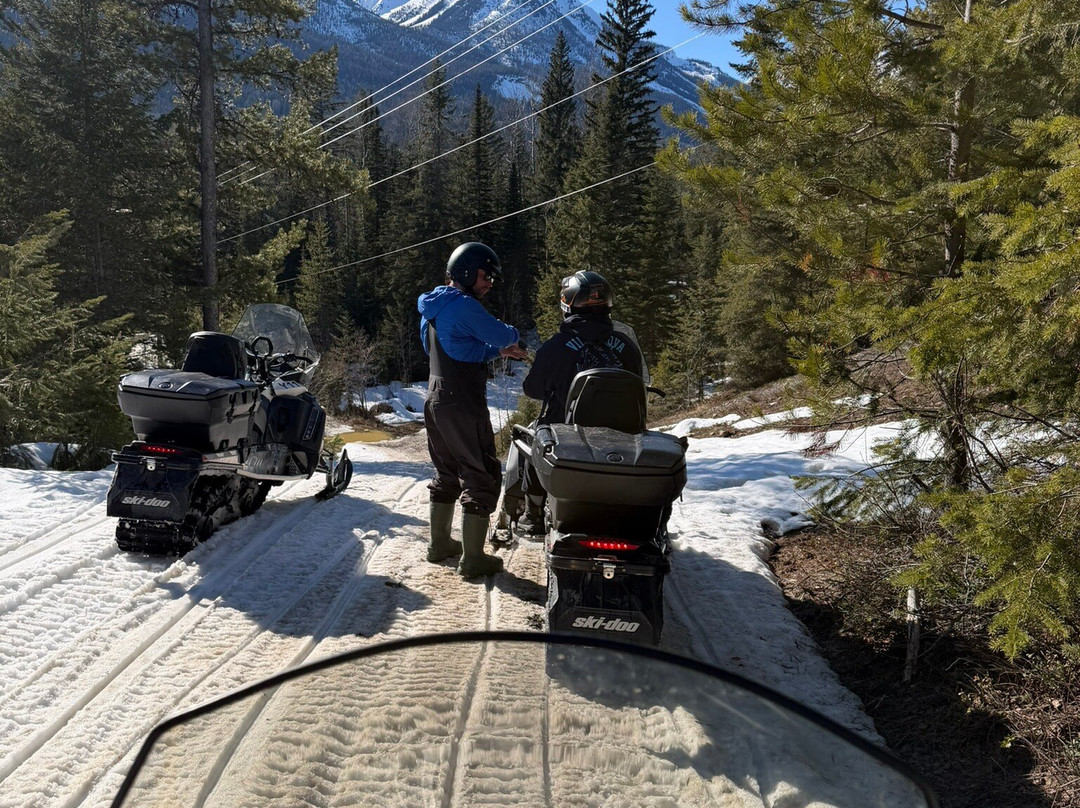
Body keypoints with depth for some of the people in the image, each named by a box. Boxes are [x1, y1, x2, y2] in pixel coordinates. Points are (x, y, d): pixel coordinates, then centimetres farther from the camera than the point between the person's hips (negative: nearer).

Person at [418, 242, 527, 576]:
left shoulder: (433, 309, 15)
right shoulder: (464, 306, -16)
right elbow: (502, 334, -15)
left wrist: (498, 351, 14)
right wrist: (511, 337, 8)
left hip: (436, 402, 10)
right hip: (464, 406, -10)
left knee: (447, 473, 21)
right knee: (482, 477, -2)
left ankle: (439, 543, 30)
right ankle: (472, 558, 0)